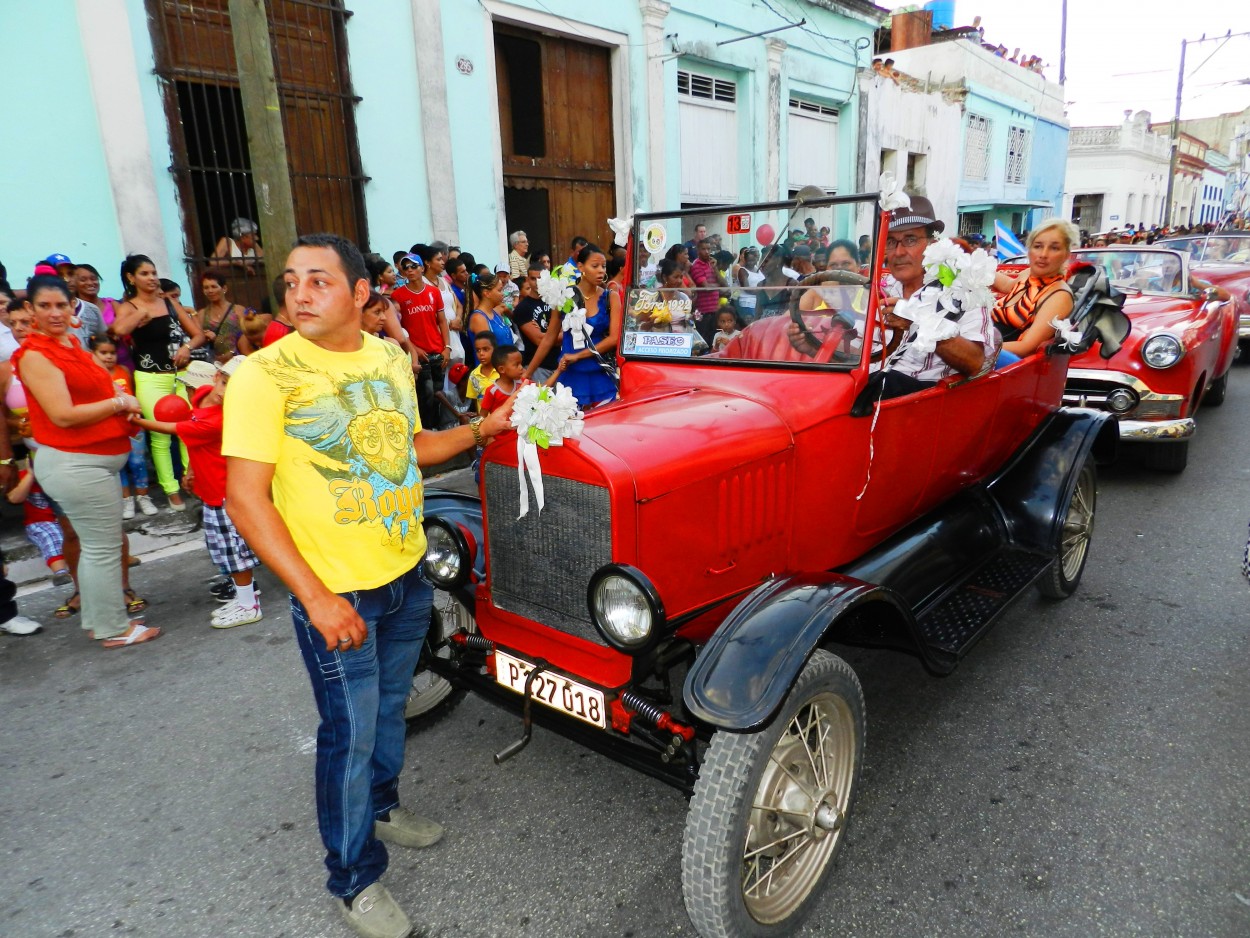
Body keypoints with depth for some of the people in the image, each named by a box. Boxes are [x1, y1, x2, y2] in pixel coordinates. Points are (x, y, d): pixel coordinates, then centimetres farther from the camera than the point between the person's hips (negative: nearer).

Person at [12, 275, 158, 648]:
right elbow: (64, 415, -22)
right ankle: (114, 629, 10)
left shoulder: (72, 344, 12)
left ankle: (97, 620, 30)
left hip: (94, 460, 9)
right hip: (74, 464, -9)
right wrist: (119, 403, -12)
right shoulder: (34, 355, -14)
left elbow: (90, 393, 23)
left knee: (96, 546, 17)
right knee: (103, 548, -2)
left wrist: (123, 408, 3)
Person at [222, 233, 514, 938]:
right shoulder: (266, 373, -17)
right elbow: (245, 498, -18)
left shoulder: (392, 358, 2)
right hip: (337, 593, -6)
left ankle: (379, 805, 51)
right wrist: (318, 599, -22)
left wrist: (483, 429, 3)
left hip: (407, 574, 6)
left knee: (390, 707, 24)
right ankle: (355, 879, 31)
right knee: (350, 733, 8)